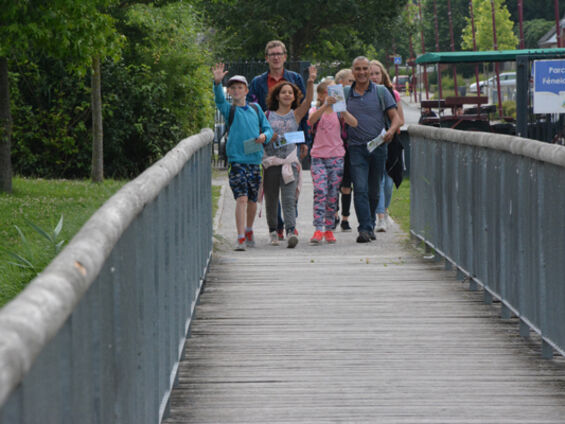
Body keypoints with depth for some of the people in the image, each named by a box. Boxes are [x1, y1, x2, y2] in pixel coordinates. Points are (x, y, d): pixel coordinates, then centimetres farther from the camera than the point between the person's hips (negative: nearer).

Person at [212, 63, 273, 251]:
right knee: (241, 198, -15)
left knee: (252, 200, 14)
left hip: (254, 160, 4)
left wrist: (264, 136, -8)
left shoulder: (255, 109, 12)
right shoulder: (230, 110, 1)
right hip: (237, 160, -4)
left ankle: (249, 231, 36)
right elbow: (219, 100, -19)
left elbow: (267, 128, 16)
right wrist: (217, 83, -37)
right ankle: (241, 238, -17)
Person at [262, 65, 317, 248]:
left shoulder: (296, 115, 8)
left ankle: (291, 231, -24)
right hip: (270, 162, 1)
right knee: (271, 199, 6)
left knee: (289, 199, -13)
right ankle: (273, 230, 23)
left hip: (290, 161, -1)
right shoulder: (267, 115, 8)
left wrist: (311, 82, -22)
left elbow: (308, 100, -8)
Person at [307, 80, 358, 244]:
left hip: (336, 157, 2)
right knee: (320, 192, -14)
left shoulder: (339, 112, 6)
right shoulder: (316, 110, 2)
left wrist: (342, 108, -27)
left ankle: (329, 229, 13)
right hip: (318, 156, -2)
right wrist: (326, 105, -37)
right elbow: (312, 119, -23)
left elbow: (353, 123, -11)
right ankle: (318, 230, -17)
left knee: (333, 195, 4)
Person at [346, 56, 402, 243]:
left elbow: (395, 117, 1)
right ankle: (364, 229, -19)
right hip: (357, 148, -1)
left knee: (373, 191, 8)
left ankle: (370, 226, 23)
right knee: (360, 189, -14)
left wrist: (391, 130, -19)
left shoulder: (381, 92, 4)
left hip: (378, 146, 1)